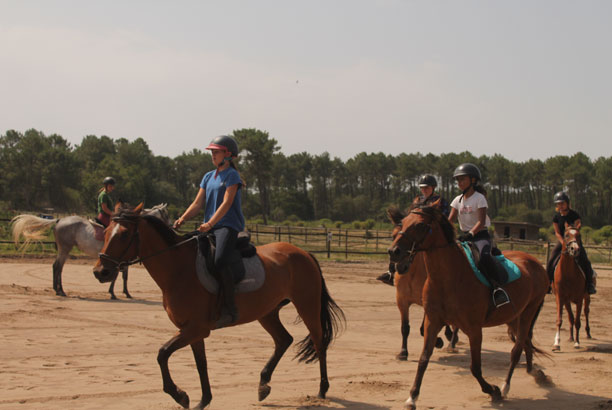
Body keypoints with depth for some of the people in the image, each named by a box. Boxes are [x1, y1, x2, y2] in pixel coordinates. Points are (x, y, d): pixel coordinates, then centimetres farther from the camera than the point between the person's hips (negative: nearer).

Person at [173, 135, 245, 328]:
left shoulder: (232, 175, -2)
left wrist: (210, 223, -24)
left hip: (228, 226, -8)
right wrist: (182, 219, -2)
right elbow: (198, 203, 15)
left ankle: (230, 310, -28)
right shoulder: (208, 177, 19)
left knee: (220, 261, -30)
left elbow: (226, 203, -13)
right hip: (209, 228, 8)